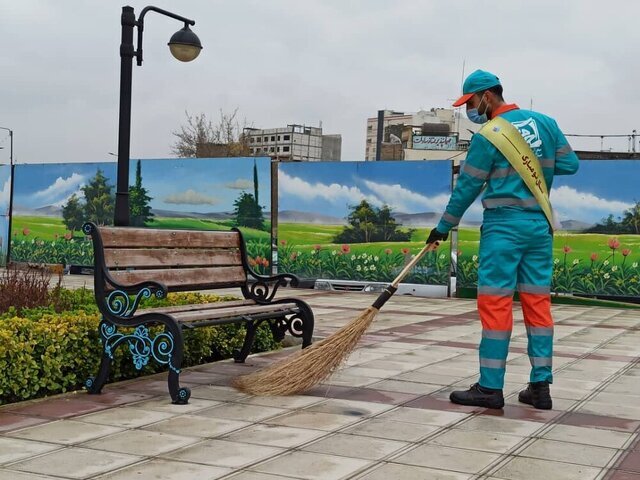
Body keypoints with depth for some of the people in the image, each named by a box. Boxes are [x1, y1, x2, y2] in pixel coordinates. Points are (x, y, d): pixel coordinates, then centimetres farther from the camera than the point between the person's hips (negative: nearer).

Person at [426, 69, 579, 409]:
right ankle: (540, 387, 10)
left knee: (495, 304, -3)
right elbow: (570, 164, 11)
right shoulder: (546, 123, 8)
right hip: (541, 225, 6)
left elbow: (467, 187, -4)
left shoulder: (488, 137, -8)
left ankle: (490, 387, -1)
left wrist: (443, 228, 6)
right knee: (538, 302, 8)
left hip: (504, 226, -6)